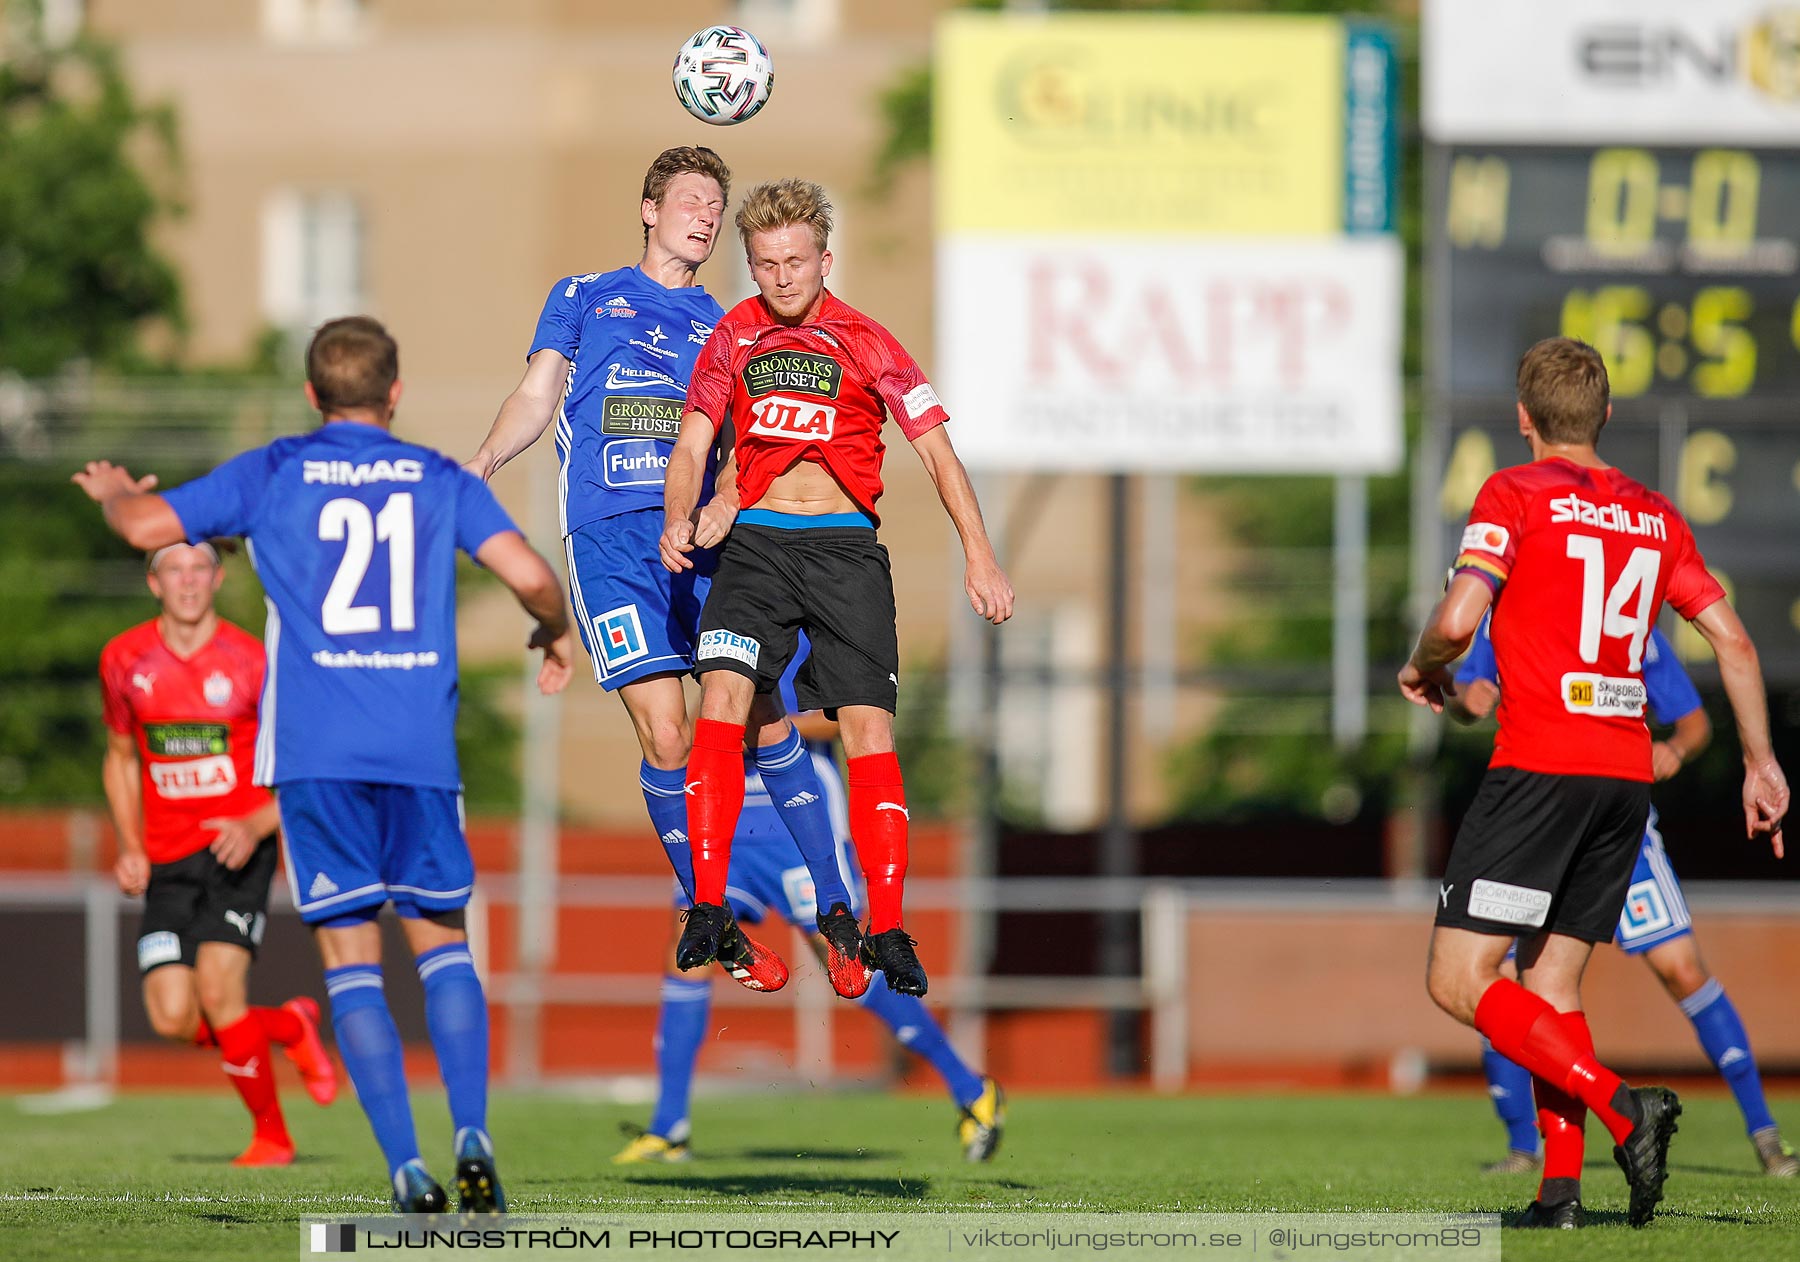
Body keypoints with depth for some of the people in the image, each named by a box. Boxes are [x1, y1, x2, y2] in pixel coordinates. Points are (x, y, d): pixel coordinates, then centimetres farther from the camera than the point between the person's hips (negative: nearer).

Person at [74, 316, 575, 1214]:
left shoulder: (274, 473, 7)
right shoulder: (439, 480, 9)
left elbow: (145, 525, 2)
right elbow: (529, 575, -3)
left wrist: (112, 492, 25)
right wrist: (556, 634, 19)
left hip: (316, 751, -1)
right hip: (421, 748, 1)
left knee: (351, 957, 2)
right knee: (441, 943, 12)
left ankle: (409, 1171, -9)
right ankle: (472, 1138, -8)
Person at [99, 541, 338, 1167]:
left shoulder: (250, 662, -7)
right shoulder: (124, 659, 4)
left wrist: (255, 828, -18)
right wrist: (131, 848, 7)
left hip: (237, 851, -4)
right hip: (167, 859, 4)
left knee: (218, 990, -19)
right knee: (172, 1017, -9)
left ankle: (270, 1133, 2)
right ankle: (292, 1027, 21)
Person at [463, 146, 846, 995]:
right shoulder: (583, 299, 19)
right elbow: (536, 399, 14)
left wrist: (723, 504, -8)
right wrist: (483, 462, -6)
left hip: (698, 535, 2)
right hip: (607, 537, -2)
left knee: (762, 716, -9)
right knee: (665, 733, -12)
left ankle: (836, 910, 0)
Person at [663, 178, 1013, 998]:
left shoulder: (865, 344, 2)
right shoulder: (733, 340, 8)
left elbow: (934, 447, 2)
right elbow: (694, 442, 8)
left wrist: (978, 555, -7)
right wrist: (679, 521, -13)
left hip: (844, 545, -1)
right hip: (756, 539, 1)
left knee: (868, 729, -9)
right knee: (721, 701, -18)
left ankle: (886, 930, -6)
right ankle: (709, 907, -13)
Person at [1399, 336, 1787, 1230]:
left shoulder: (1515, 495, -3)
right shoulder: (1654, 514, 15)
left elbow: (1458, 619, -15)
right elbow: (1731, 637, 11)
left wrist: (1423, 666, 7)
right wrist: (1761, 763, 16)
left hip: (1540, 764, -7)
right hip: (1626, 773, 7)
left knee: (1458, 980, -7)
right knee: (1551, 982, 12)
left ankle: (1620, 1106, -20)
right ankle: (1561, 1187, -1)